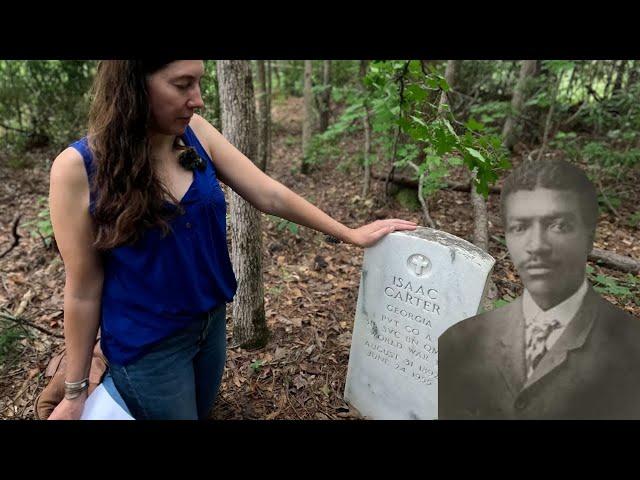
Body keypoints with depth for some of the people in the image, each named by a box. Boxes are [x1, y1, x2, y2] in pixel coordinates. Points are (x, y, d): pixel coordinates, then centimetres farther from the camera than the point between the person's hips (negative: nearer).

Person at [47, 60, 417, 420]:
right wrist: (76, 390, -4)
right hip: (147, 347, -5)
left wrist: (351, 235, -3)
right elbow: (84, 290, -13)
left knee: (203, 411, 26)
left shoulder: (195, 132, -9)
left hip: (212, 322, 5)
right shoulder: (79, 168, -20)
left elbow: (269, 195, -6)